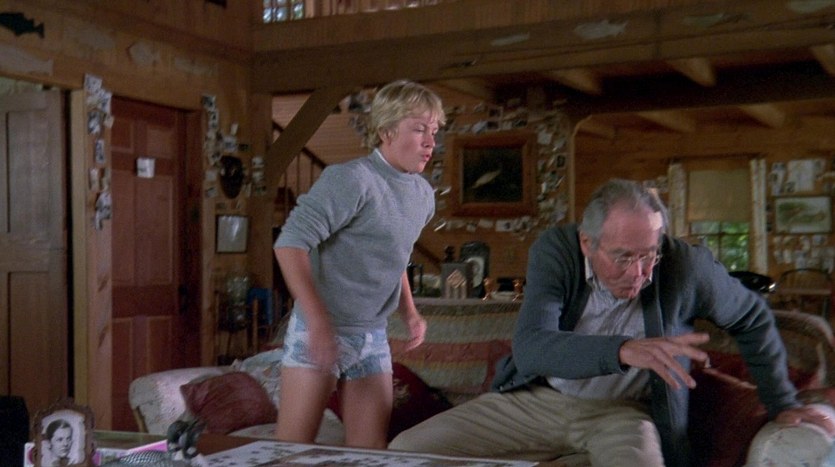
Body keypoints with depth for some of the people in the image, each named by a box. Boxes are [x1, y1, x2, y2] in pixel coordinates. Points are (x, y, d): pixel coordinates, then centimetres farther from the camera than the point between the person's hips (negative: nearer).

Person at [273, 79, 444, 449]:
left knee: (371, 452, 7)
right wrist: (318, 320, -27)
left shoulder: (423, 195, 9)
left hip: (373, 336, 7)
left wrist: (409, 311, 11)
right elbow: (291, 242, -21)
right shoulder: (352, 179, -16)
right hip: (320, 327, -7)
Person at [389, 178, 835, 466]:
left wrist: (782, 405, 8)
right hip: (537, 398, 2)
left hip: (624, 412, -1)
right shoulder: (555, 249, -15)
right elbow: (529, 348, -30)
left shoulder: (686, 266, -16)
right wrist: (624, 350, -44)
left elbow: (753, 319, 5)